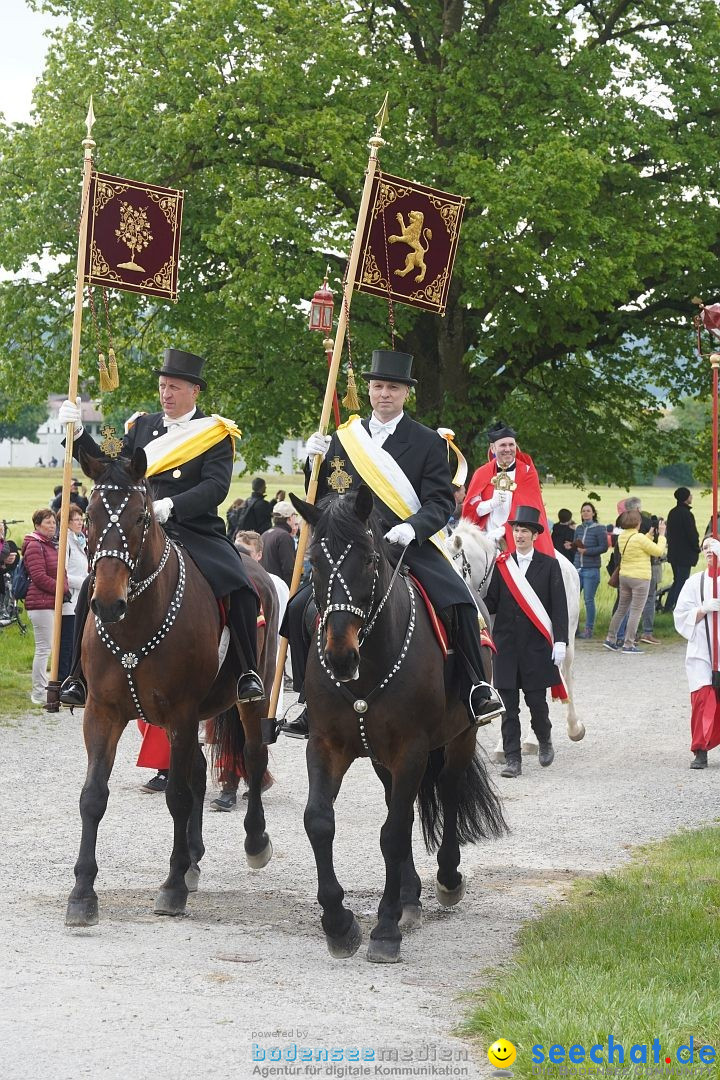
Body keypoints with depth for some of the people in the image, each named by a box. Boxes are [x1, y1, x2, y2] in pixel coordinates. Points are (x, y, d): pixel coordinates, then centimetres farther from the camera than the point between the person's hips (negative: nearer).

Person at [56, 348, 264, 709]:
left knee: (240, 589, -27)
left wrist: (171, 506, -26)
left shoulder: (216, 433, 2)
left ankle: (248, 673, -13)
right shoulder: (142, 426, 16)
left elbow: (216, 487, -11)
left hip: (197, 535, -3)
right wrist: (78, 433, -2)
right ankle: (80, 677, -11)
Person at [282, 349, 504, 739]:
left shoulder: (428, 442, 4)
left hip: (409, 543, -3)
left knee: (460, 604, -26)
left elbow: (440, 501, -4)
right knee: (300, 609, -14)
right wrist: (316, 461, -3)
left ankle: (474, 691, -9)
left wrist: (412, 527, -23)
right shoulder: (343, 440, 13)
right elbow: (322, 498, 16)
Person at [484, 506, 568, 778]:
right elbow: (491, 603, 6)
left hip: (537, 645, -2)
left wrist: (560, 642, -9)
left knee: (537, 701, 1)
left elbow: (560, 607, -2)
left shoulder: (549, 565, 1)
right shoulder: (501, 565, 6)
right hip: (506, 645, 2)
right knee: (508, 705, 1)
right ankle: (512, 759, 5)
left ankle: (544, 740, 30)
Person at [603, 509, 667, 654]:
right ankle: (628, 645, -1)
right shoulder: (639, 538, -19)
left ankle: (611, 639, 21)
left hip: (624, 576, 7)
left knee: (621, 609, 18)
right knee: (636, 612, -1)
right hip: (640, 578, -7)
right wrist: (661, 534, 1)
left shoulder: (622, 537, 4)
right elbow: (659, 551, -10)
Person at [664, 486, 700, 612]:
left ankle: (668, 606, 17)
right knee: (682, 582, -4)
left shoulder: (672, 513, 8)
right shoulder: (686, 514, -18)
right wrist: (697, 549, -1)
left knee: (677, 581, 17)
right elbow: (692, 534, -17)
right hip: (685, 554, -8)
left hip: (673, 553, 8)